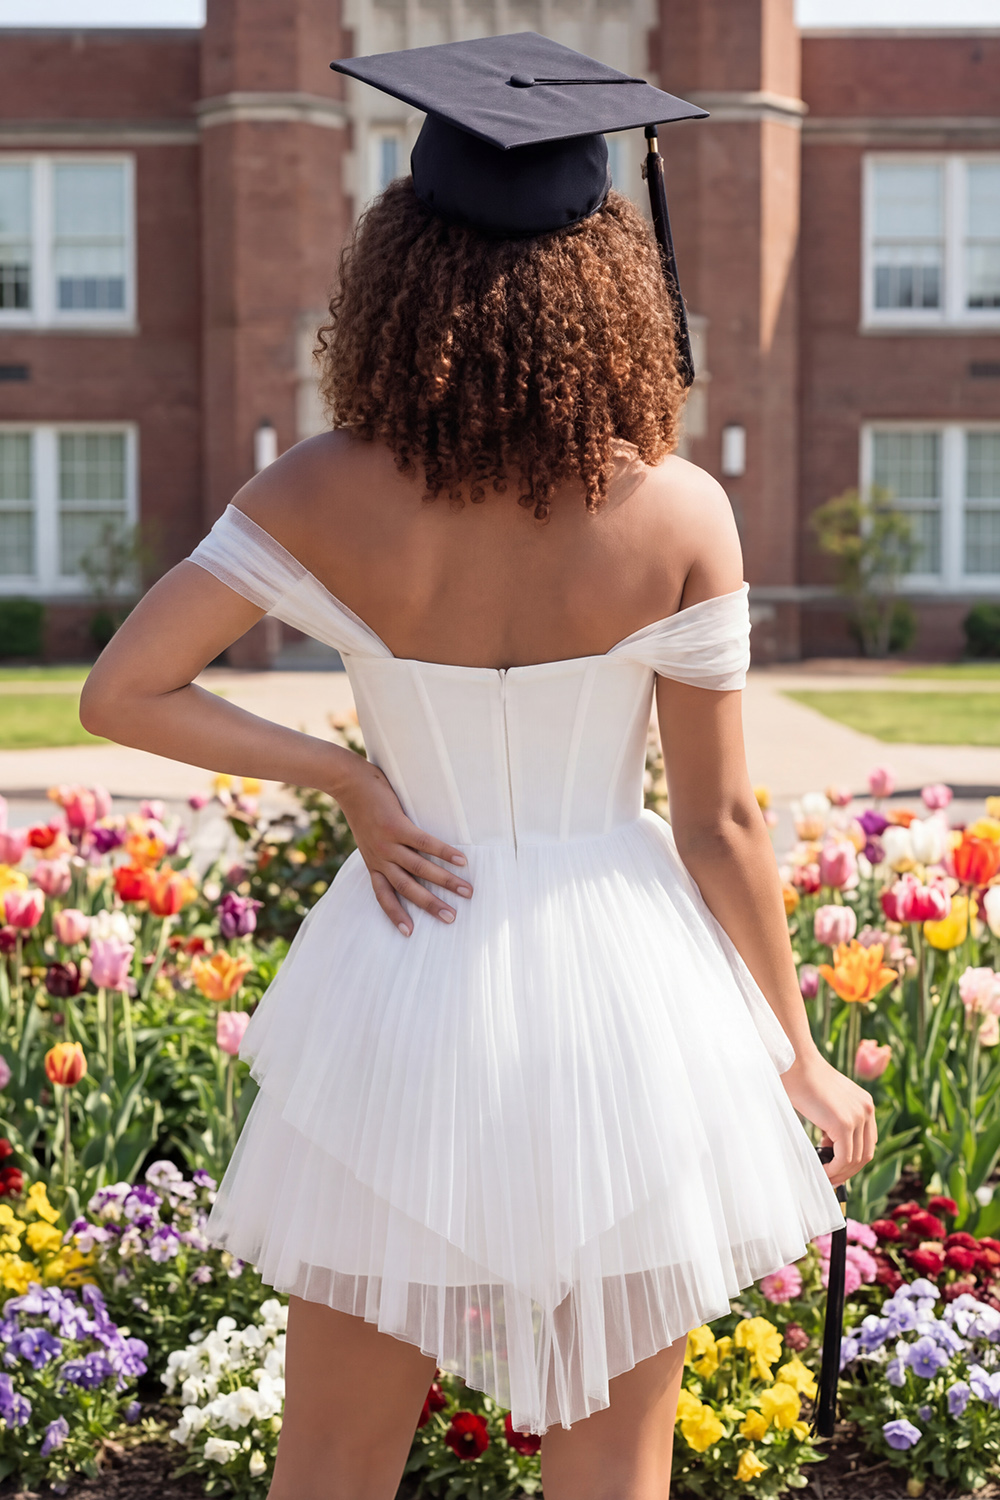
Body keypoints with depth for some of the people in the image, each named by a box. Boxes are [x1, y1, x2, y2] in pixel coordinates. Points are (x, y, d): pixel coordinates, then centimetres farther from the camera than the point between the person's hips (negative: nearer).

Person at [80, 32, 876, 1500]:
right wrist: (799, 1058, 4)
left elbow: (121, 693, -8)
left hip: (405, 989, 1)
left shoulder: (321, 497, -12)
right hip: (621, 994, 0)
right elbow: (721, 824, -8)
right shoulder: (679, 514, -14)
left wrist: (341, 773, -2)